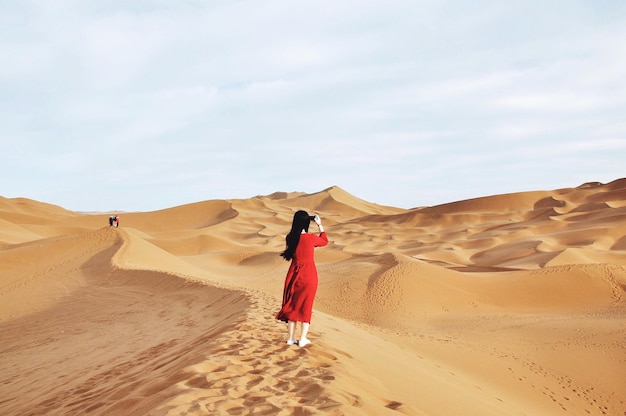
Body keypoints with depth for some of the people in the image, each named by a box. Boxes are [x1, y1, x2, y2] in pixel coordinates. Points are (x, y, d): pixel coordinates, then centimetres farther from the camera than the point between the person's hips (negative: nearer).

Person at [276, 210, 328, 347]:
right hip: (309, 275, -3)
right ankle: (303, 339, 12)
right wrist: (320, 225, 11)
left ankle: (291, 337, 18)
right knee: (305, 306, 8)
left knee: (292, 306, 13)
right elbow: (324, 241, 6)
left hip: (294, 274, 3)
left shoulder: (290, 238, -6)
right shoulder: (311, 238, -15)